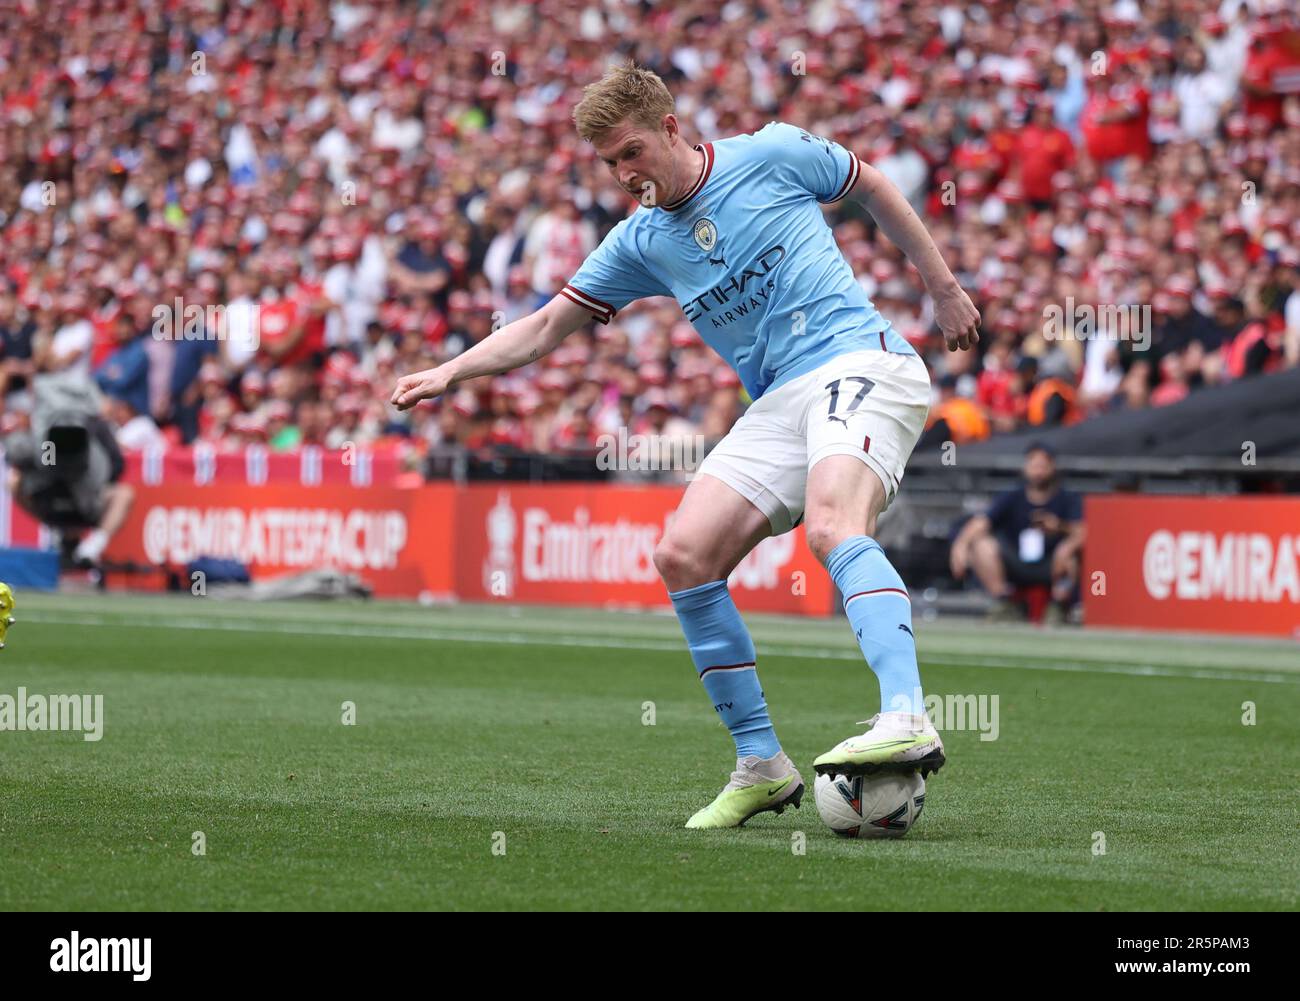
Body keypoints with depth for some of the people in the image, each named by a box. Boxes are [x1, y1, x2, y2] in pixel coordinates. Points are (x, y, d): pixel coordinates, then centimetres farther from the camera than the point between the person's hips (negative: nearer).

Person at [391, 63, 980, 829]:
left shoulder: (773, 156, 0)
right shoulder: (640, 242, 13)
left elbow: (875, 188, 16)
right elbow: (547, 327, 19)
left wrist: (944, 288, 19)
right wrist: (452, 372, 7)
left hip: (859, 360, -6)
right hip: (778, 404, 6)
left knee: (832, 525, -33)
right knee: (684, 558, -9)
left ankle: (906, 718, -50)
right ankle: (761, 765, -1)